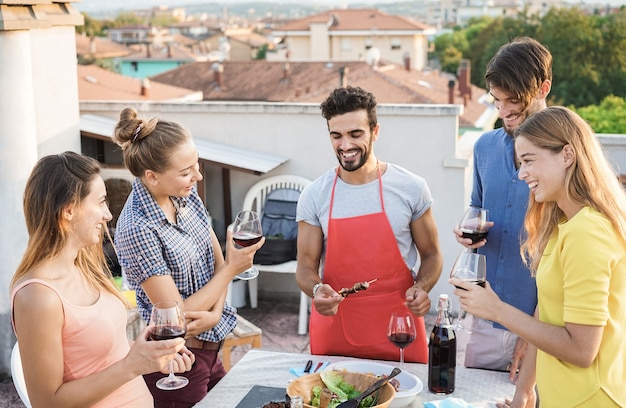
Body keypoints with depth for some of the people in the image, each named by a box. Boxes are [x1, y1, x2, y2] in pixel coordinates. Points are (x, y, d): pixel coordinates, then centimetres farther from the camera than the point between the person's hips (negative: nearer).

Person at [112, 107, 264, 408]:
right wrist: (232, 269, -14)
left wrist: (215, 313, -14)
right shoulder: (137, 229, -26)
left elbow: (217, 258, 3)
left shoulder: (186, 193, -3)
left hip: (208, 347, 7)